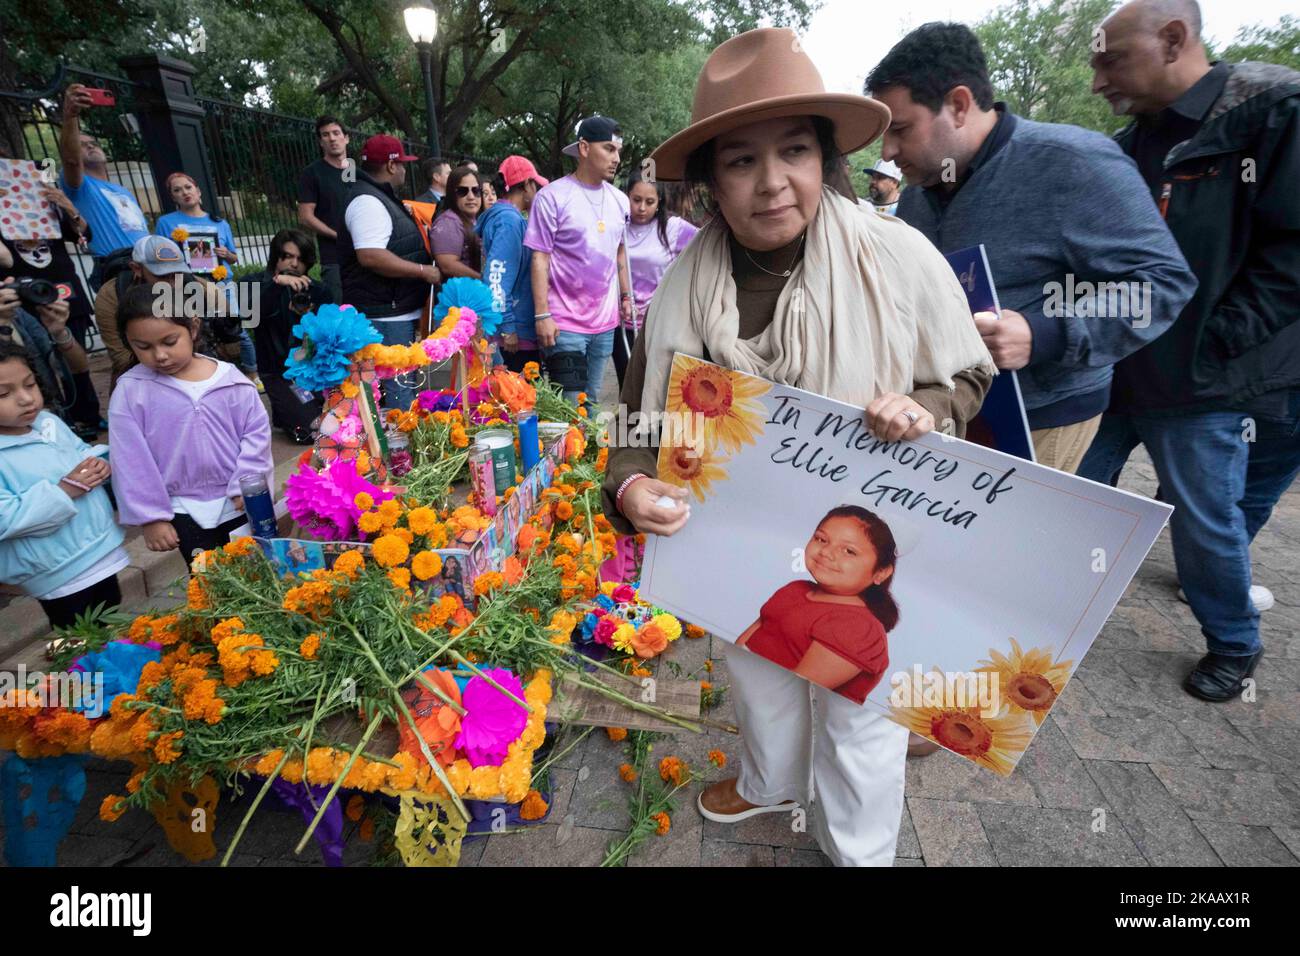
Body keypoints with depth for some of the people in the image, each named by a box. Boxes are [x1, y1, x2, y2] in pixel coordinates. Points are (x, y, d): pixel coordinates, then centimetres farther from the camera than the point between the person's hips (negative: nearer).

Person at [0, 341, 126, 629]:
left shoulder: (49, 422, 3)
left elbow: (83, 453, 17)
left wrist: (100, 464, -6)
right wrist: (63, 491, -26)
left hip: (104, 552, 7)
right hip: (59, 573, -7)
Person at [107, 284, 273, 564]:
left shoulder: (228, 377, -9)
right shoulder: (130, 390, -9)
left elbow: (256, 430, -5)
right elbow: (131, 462, -6)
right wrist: (150, 517, -6)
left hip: (240, 500, 0)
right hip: (185, 511, 0)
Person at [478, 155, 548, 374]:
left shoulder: (505, 216, 15)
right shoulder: (510, 219, -15)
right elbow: (496, 278, -23)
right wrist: (507, 328, -22)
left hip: (520, 327, 10)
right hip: (519, 331, -10)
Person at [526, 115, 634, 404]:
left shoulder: (619, 200, 11)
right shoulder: (552, 197, -8)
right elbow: (540, 258, -10)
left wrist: (626, 296, 18)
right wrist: (542, 315, -15)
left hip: (605, 322, 6)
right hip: (565, 322, -5)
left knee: (591, 402, 13)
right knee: (570, 405, -5)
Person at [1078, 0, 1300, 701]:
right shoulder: (1127, 148, 9)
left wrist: (1213, 347, -16)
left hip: (1200, 383, -5)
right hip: (1109, 371, 5)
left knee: (1205, 521, 9)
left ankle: (1234, 646, 34)